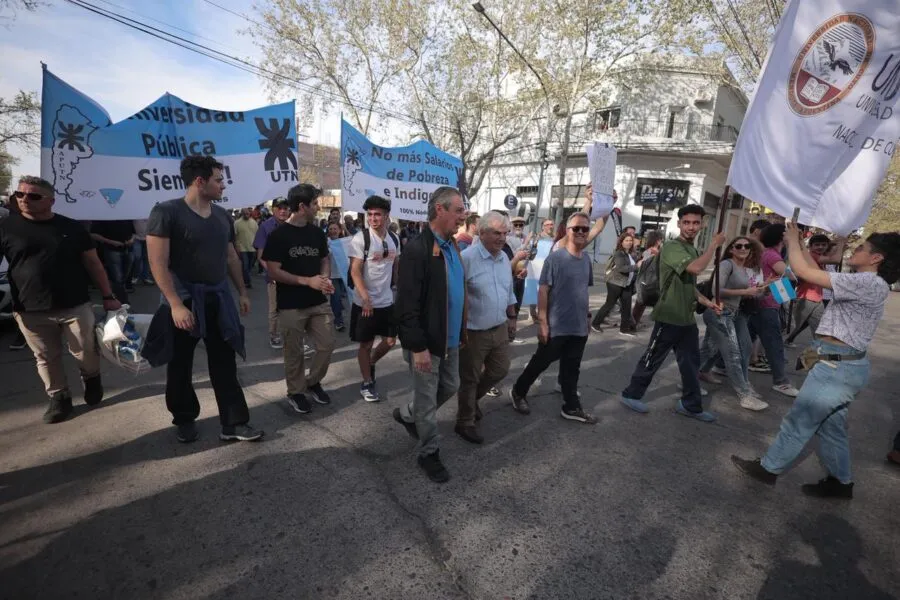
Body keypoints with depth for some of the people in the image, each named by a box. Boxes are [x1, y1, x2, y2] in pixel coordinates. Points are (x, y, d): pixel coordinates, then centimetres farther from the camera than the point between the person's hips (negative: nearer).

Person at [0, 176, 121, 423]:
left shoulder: (72, 228, 2)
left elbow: (93, 263, 5)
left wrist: (108, 296, 1)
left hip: (75, 307, 0)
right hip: (31, 312, 1)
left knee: (85, 353, 7)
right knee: (46, 359, 11)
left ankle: (92, 379, 37)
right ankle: (58, 398, 29)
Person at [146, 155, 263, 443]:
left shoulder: (222, 215, 7)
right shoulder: (166, 212, -11)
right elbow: (158, 264, -16)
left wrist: (242, 291, 12)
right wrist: (175, 304, -21)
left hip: (219, 298, 5)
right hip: (184, 300, -4)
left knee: (225, 364, 6)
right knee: (180, 365, 11)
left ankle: (234, 424, 13)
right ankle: (185, 420, 31)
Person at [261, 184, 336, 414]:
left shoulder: (317, 233, 6)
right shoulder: (278, 235, -10)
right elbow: (274, 271, -13)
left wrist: (325, 279, -7)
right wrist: (308, 281, -20)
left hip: (318, 302, 5)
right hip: (291, 306, -5)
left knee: (327, 345, 7)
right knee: (294, 352, 7)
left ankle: (313, 382, 30)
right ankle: (296, 391, 27)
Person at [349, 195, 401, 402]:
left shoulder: (394, 239, 3)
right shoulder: (360, 238, -13)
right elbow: (355, 272, -18)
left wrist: (398, 288, 8)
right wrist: (366, 299, -27)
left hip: (387, 300, 5)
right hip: (365, 302, -5)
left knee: (390, 341, 13)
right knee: (366, 344, 7)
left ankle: (370, 364, 39)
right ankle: (367, 383, 24)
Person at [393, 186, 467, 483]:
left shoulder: (453, 246, 7)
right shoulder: (416, 250, -21)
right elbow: (407, 306, -22)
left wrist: (461, 332, 14)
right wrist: (418, 347, -21)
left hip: (450, 339, 9)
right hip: (426, 342, -9)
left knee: (450, 387, 22)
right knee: (427, 400, 8)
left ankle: (406, 414, 45)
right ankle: (429, 453, 29)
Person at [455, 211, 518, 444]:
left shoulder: (504, 258, 6)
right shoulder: (466, 257, -19)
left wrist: (511, 318, 16)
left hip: (500, 329, 7)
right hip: (473, 332, -7)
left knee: (500, 371, 19)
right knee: (469, 379, 8)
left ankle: (472, 400, 44)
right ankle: (465, 423, 28)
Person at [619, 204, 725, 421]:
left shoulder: (693, 250, 14)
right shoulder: (672, 247, -14)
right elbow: (696, 268, -30)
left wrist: (706, 301, 10)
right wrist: (714, 244, -16)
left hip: (688, 318, 8)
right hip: (669, 317, -8)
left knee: (691, 363, 14)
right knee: (653, 359, 3)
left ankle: (691, 405, 27)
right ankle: (631, 394, 18)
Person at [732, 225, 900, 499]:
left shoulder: (868, 283, -21)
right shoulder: (866, 284, 9)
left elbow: (804, 271, -24)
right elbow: (818, 271, 19)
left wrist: (792, 240, -8)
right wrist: (799, 243, 13)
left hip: (836, 366, -10)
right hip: (843, 365, 10)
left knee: (798, 422, 4)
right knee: (831, 426, 19)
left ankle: (769, 468, 18)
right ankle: (840, 481, 32)